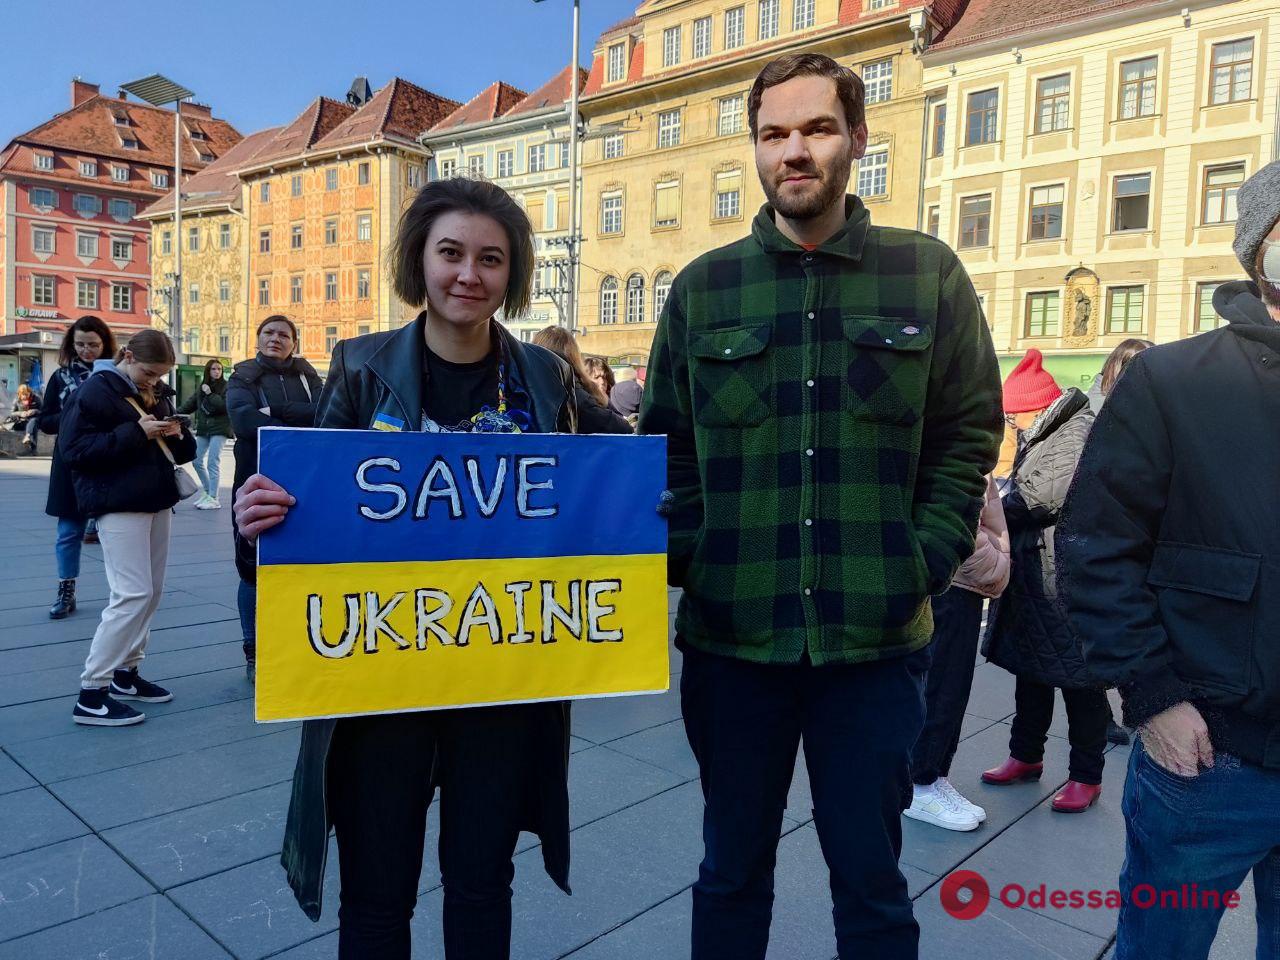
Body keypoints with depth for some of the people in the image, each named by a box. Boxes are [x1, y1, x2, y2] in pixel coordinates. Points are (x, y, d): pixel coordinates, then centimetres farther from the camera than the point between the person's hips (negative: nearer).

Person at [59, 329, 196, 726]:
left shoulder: (157, 393, 15)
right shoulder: (96, 391, -8)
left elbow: (181, 452, 20)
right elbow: (75, 448, -15)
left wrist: (177, 435, -4)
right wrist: (135, 432, -21)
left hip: (157, 501, 8)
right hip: (119, 505, -8)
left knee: (151, 592, 10)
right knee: (133, 595, -13)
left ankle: (125, 674, 24)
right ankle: (91, 695, -6)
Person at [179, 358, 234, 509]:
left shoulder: (226, 387, -2)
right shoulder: (202, 387, 15)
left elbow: (225, 405, -16)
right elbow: (190, 405, 19)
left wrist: (210, 394, -14)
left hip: (219, 429, -6)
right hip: (203, 429, 6)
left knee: (213, 462, -10)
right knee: (197, 460, 6)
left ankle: (214, 498, -6)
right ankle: (208, 492, 22)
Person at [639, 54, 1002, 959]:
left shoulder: (928, 273, 2)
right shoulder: (704, 286, 5)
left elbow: (968, 436, 3)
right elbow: (668, 444, 7)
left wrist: (921, 566, -8)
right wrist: (690, 561, -5)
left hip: (877, 636, -1)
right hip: (731, 631, 1)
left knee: (871, 875, 15)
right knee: (733, 867, 18)